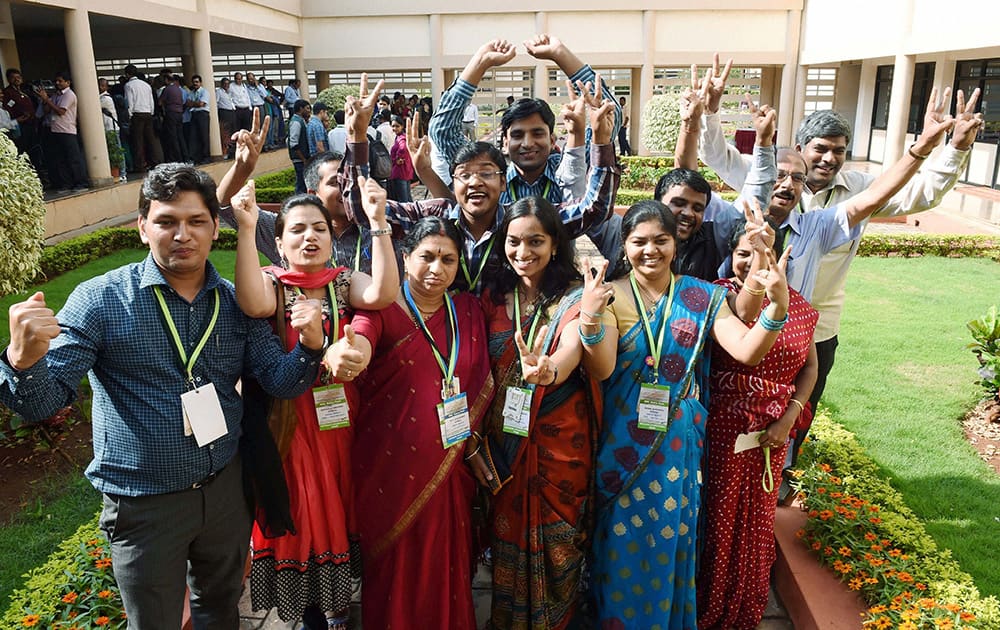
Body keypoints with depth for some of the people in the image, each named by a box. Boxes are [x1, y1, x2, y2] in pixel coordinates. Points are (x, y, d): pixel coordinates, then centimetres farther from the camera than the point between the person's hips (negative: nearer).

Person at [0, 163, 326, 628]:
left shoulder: (235, 302, -2)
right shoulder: (99, 300, -13)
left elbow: (280, 382, -4)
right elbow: (43, 402, -15)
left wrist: (309, 346, -25)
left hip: (226, 489, 4)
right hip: (144, 506, -3)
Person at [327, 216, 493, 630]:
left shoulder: (468, 310, 7)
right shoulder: (383, 308, -6)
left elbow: (481, 384, 13)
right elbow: (360, 340, -27)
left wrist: (473, 442, -1)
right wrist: (344, 356, -49)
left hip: (450, 469, 3)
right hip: (392, 469, -3)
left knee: (447, 570, 12)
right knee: (396, 571, 7)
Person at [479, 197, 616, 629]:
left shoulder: (574, 296, -9)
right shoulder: (495, 296, 3)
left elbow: (569, 357, -27)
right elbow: (484, 371, 8)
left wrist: (547, 370, -49)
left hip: (560, 443, -3)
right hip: (504, 441, 3)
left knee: (556, 544, 7)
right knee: (507, 540, 14)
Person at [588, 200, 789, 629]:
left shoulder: (703, 297, -1)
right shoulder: (611, 295, -6)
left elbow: (748, 351, -13)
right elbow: (602, 368, -20)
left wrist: (777, 306, -30)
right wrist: (591, 319, -39)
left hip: (678, 440, 2)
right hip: (623, 441, -1)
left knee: (670, 540, 14)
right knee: (623, 542, 11)